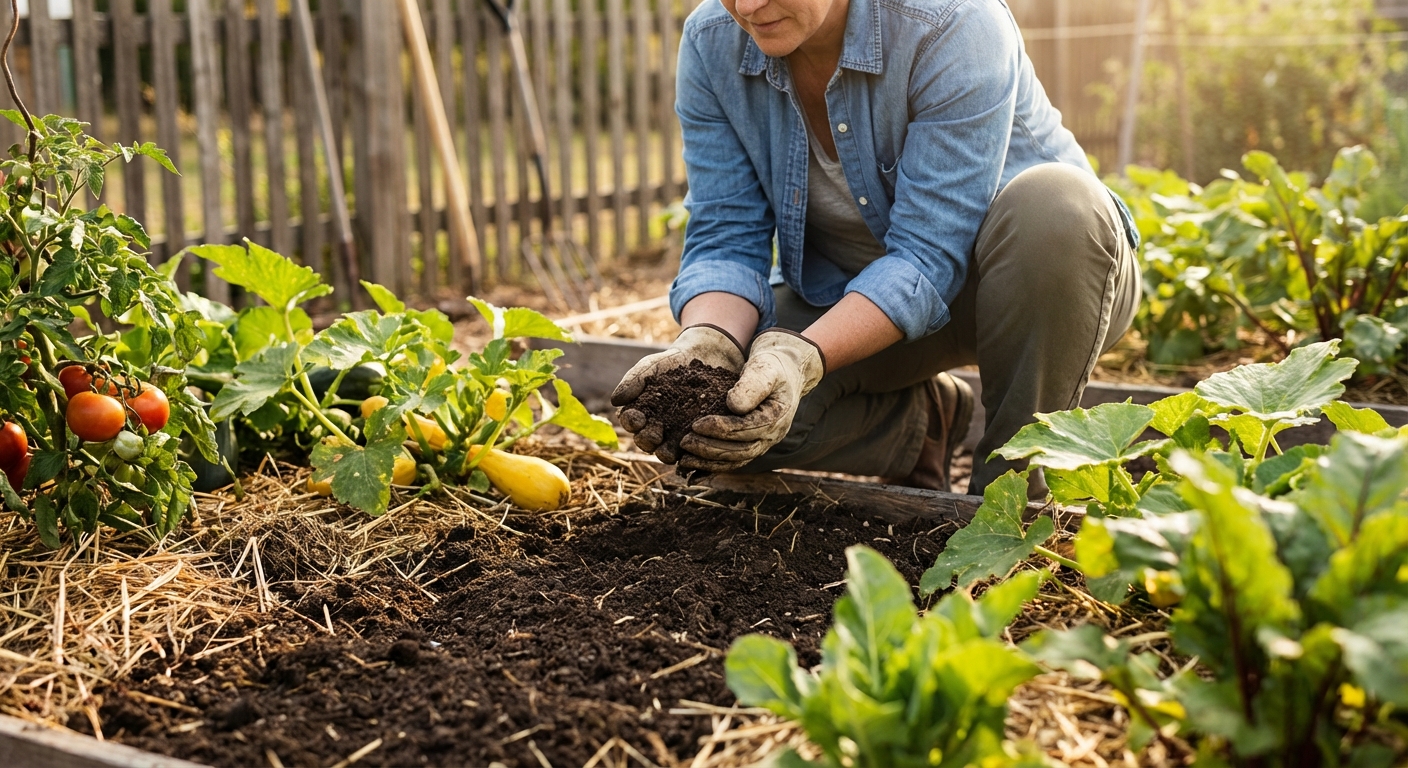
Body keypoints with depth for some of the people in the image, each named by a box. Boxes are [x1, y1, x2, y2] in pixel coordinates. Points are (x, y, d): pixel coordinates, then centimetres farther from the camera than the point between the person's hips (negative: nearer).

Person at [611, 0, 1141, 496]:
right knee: (724, 412, -21)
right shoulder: (710, 44, -14)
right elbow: (725, 239, -16)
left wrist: (802, 357, -46)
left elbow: (929, 255, -32)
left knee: (1055, 203, -37)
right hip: (840, 296, 4)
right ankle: (924, 422, 8)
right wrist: (707, 344, -37)